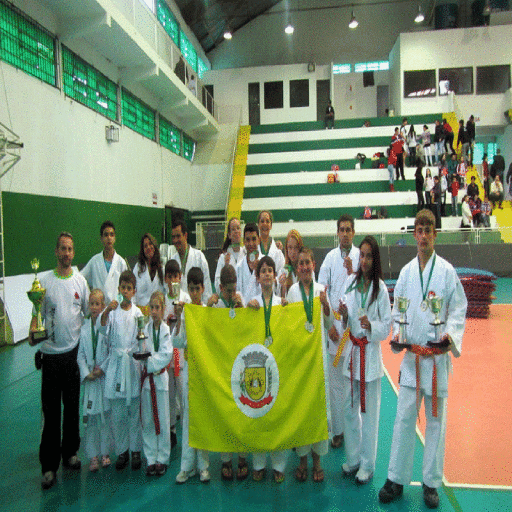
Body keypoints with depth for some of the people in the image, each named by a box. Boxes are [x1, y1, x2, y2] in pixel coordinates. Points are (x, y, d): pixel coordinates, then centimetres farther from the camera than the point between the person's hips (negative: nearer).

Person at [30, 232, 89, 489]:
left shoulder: (80, 280, 4)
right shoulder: (45, 281, -1)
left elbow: (89, 313, 11)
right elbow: (37, 315, 0)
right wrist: (33, 331, -19)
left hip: (75, 351, 2)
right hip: (51, 353, -2)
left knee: (73, 406, 14)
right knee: (51, 410, 2)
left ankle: (70, 453, 31)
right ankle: (49, 466, 13)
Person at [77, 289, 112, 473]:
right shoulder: (84, 328, 4)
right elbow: (80, 355, 7)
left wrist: (103, 369, -10)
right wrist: (87, 373, -4)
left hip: (106, 376, -2)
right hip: (90, 377, 3)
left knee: (106, 414, 6)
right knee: (90, 417, 4)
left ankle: (105, 453, 21)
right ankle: (93, 456, 17)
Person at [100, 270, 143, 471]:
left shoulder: (138, 313, 3)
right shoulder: (113, 311, 3)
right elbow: (103, 330, -16)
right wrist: (106, 312, -32)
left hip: (133, 362, 0)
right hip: (115, 362, 1)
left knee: (134, 409, 6)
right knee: (117, 412, 5)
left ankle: (136, 450, 20)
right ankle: (122, 451, 21)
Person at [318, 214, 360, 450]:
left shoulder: (361, 256, 1)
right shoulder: (330, 257, 5)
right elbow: (323, 292, 4)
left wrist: (353, 273, -16)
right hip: (334, 323, 1)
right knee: (336, 381, 8)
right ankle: (338, 430, 20)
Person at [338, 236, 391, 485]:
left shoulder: (381, 289, -8)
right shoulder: (350, 282, 4)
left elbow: (386, 327, -6)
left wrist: (371, 325, -24)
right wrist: (344, 315, -12)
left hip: (370, 354, -4)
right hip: (351, 350, 4)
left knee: (369, 412, 5)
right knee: (349, 408, 13)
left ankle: (367, 464, 22)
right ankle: (353, 458, 32)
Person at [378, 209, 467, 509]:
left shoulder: (447, 270, -4)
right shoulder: (406, 271, 6)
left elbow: (459, 309, -1)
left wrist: (451, 334, -16)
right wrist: (398, 333, -4)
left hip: (438, 355, -2)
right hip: (412, 354, 3)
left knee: (436, 418, 9)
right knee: (404, 416, 7)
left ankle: (432, 483, 26)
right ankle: (396, 479, 21)